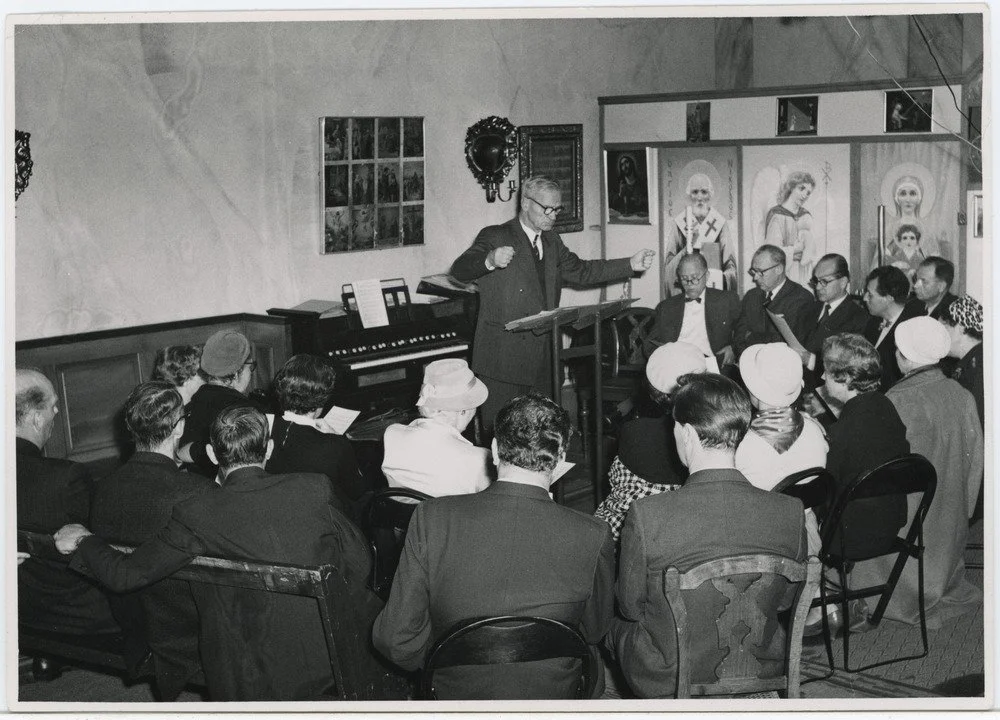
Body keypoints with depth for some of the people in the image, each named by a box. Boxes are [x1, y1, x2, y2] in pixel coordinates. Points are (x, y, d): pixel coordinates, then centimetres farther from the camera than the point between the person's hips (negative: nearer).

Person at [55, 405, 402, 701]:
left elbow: (126, 574, -5)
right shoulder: (313, 489, -7)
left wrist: (84, 541, 14)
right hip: (332, 657, 1)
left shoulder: (197, 516, -11)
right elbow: (359, 562, 1)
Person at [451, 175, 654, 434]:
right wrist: (490, 261, -41)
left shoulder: (552, 241, 17)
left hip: (543, 359, 6)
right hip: (504, 359, -6)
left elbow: (580, 271, 21)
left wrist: (630, 265, 12)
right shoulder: (495, 237, -6)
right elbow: (459, 271, -18)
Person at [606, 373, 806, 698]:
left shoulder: (647, 515, -26)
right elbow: (786, 599, 0)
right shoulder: (790, 512, -18)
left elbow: (630, 605, -10)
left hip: (667, 682, -4)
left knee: (613, 619, 28)